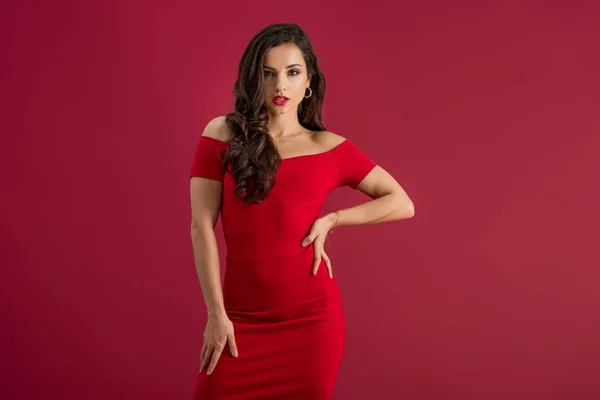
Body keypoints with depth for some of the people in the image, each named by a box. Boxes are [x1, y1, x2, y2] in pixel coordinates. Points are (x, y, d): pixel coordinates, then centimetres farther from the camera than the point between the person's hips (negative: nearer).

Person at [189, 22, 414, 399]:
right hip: (242, 315, 0)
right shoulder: (222, 135, -1)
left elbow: (402, 203, 6)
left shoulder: (330, 147, 2)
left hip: (312, 315, 1)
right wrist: (216, 314, -7)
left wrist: (331, 220, -5)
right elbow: (202, 227, -4)